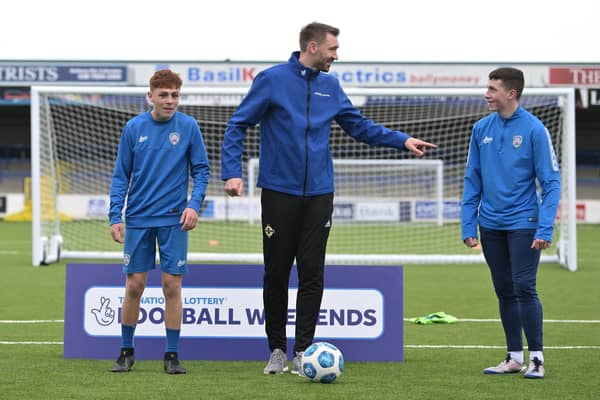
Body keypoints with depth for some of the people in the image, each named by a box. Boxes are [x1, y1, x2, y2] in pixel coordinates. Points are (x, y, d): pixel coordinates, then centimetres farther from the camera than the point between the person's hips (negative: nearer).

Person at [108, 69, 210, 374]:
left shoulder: (188, 127, -1)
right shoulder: (134, 128, 1)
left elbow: (201, 170, 4)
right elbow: (121, 176, 5)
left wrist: (194, 204, -11)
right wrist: (115, 216, -3)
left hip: (174, 221, -1)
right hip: (138, 220, 1)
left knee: (172, 286, -1)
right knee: (134, 286, 3)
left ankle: (172, 355, 7)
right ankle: (126, 351, 17)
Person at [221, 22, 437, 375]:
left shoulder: (331, 87, 8)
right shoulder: (272, 80, -5)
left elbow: (360, 125, 18)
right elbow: (238, 125, -4)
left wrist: (403, 140, 8)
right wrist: (232, 172, -15)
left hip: (318, 194, 3)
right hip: (279, 192, -3)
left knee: (312, 273, -1)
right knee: (276, 273, 2)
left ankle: (303, 351, 3)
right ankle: (277, 350, 14)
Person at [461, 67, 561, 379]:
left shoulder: (534, 129, -9)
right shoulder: (481, 129, 5)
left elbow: (551, 182, -8)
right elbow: (472, 181, 10)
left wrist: (545, 228, -16)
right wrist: (468, 225, 4)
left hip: (523, 224, -5)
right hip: (491, 225, 5)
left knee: (524, 289, -9)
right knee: (504, 292, 10)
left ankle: (536, 358, 1)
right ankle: (514, 356, 18)